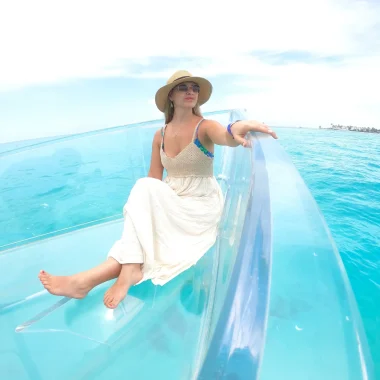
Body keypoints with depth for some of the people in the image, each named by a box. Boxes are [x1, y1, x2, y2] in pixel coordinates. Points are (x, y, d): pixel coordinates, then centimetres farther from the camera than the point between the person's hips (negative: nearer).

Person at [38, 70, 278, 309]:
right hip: (172, 207, 5)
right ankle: (129, 270, -31)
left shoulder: (205, 127, -6)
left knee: (145, 189, -27)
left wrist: (236, 129, -56)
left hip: (202, 208, -4)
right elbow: (154, 180, 3)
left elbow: (227, 138, -31)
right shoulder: (160, 136, 6)